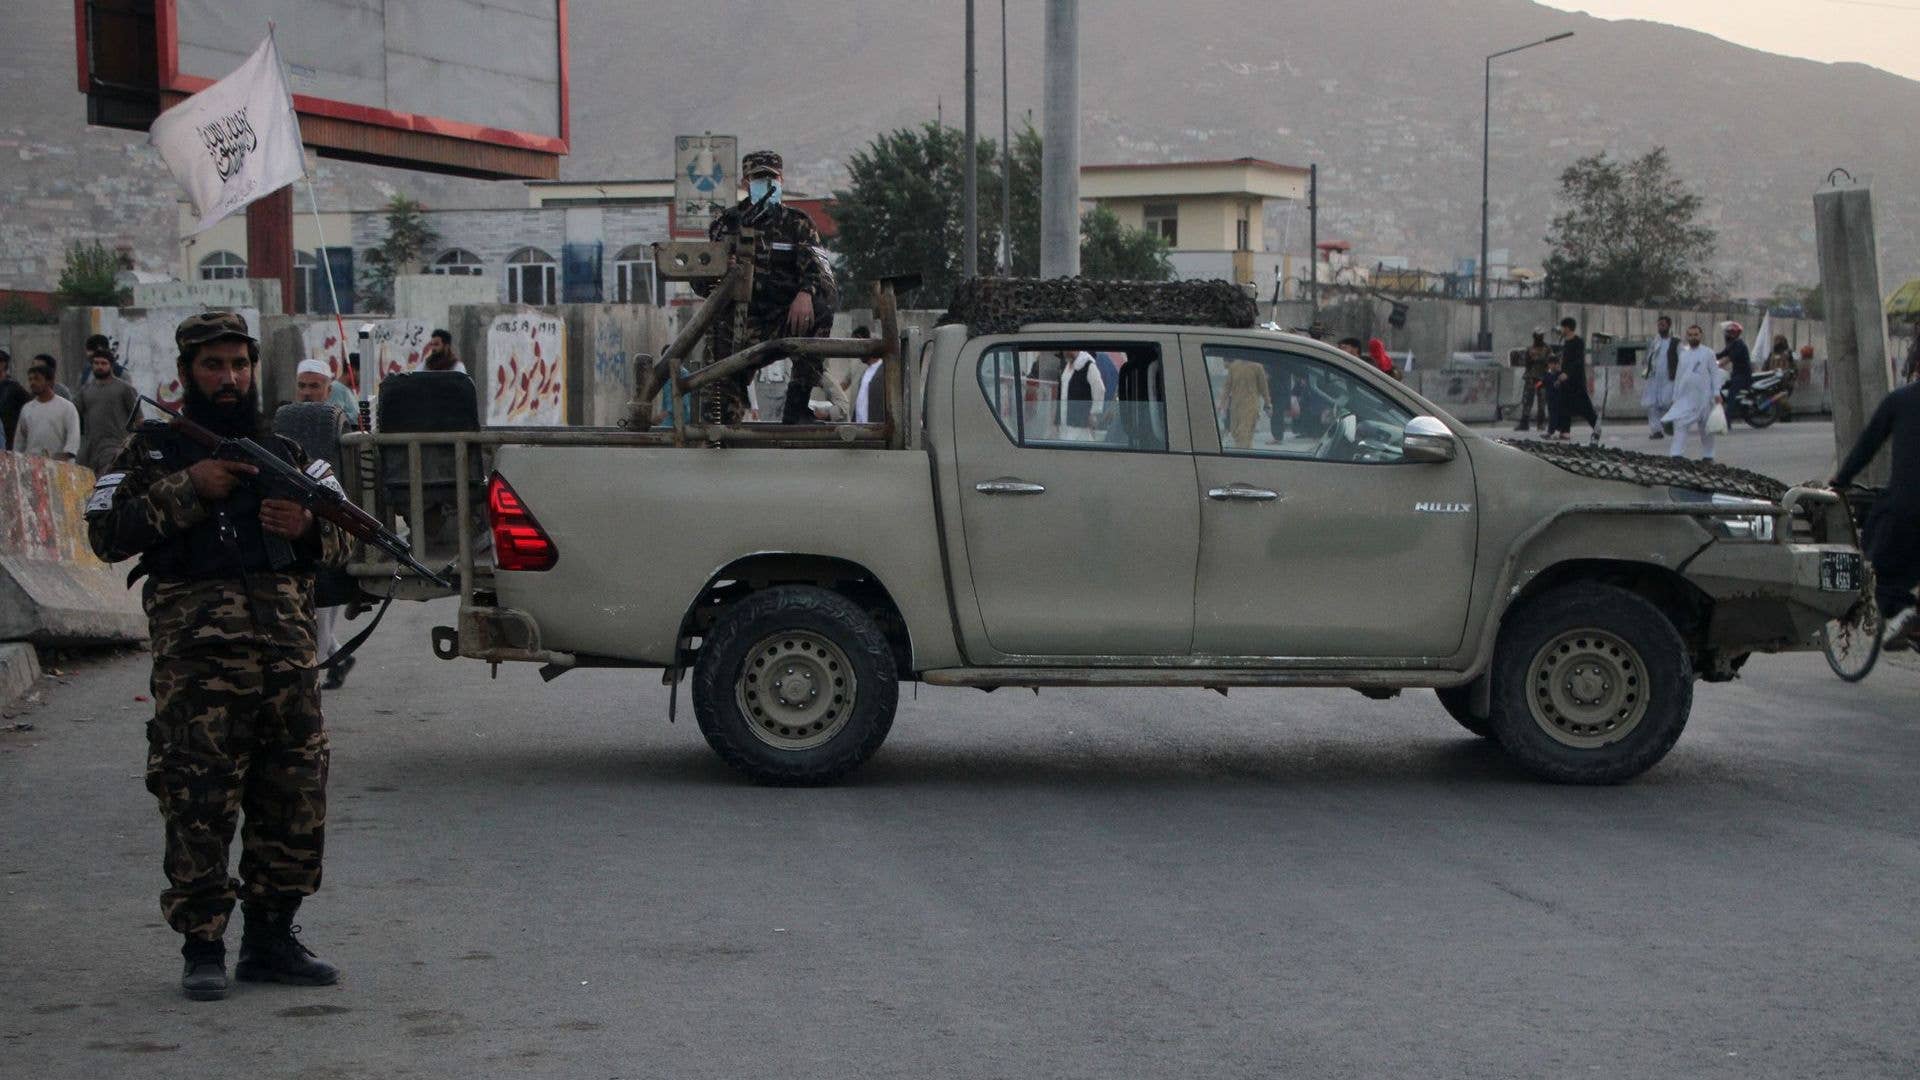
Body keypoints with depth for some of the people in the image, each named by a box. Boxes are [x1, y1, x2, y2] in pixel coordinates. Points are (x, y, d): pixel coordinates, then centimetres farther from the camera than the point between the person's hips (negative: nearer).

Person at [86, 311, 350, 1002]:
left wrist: (306, 526, -1)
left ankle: (270, 938, 16)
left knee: (295, 798, 4)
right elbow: (107, 534, -1)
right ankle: (202, 948, 1)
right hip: (196, 652, -4)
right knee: (199, 802, -7)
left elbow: (340, 542, 22)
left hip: (287, 649, 4)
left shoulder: (287, 454, 21)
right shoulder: (152, 451, 11)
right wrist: (187, 490, -9)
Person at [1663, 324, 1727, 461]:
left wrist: (1717, 392, -13)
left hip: (1703, 396, -3)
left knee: (1705, 429, 6)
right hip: (1685, 397, 3)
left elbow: (1715, 373, -3)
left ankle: (1707, 455, 18)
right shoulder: (1683, 354, 13)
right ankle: (1677, 454, -16)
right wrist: (1675, 396, 15)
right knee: (1680, 424, -11)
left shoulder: (1708, 353, 0)